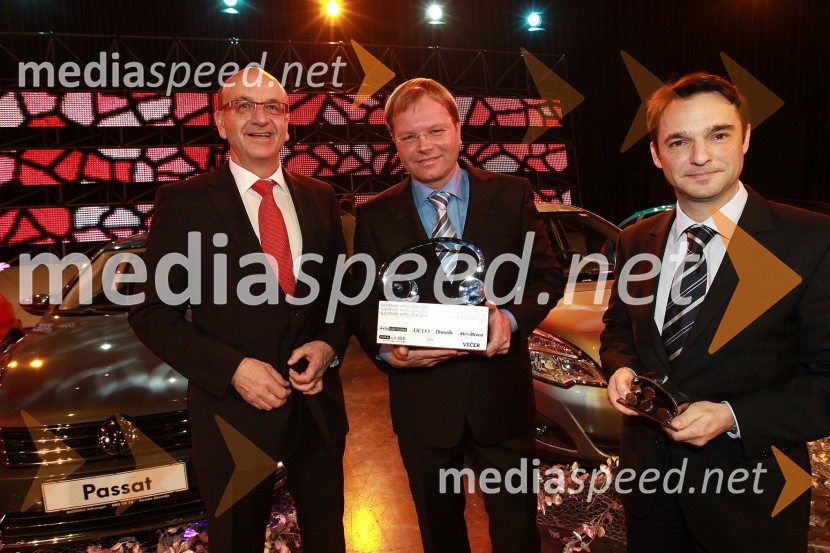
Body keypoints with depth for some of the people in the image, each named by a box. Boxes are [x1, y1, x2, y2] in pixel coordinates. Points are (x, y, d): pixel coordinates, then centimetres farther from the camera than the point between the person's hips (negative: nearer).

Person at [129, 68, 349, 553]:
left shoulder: (320, 198, 4)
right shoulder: (184, 202, -7)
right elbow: (153, 315, -7)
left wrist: (329, 344, -8)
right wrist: (232, 368, -18)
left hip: (318, 405, 4)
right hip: (234, 412, -3)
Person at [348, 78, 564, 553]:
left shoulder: (512, 194, 0)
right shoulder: (375, 216, 1)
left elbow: (547, 276, 0)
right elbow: (362, 304, 1)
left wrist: (512, 318, -19)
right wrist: (387, 350, -19)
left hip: (502, 394, 0)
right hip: (421, 401, 1)